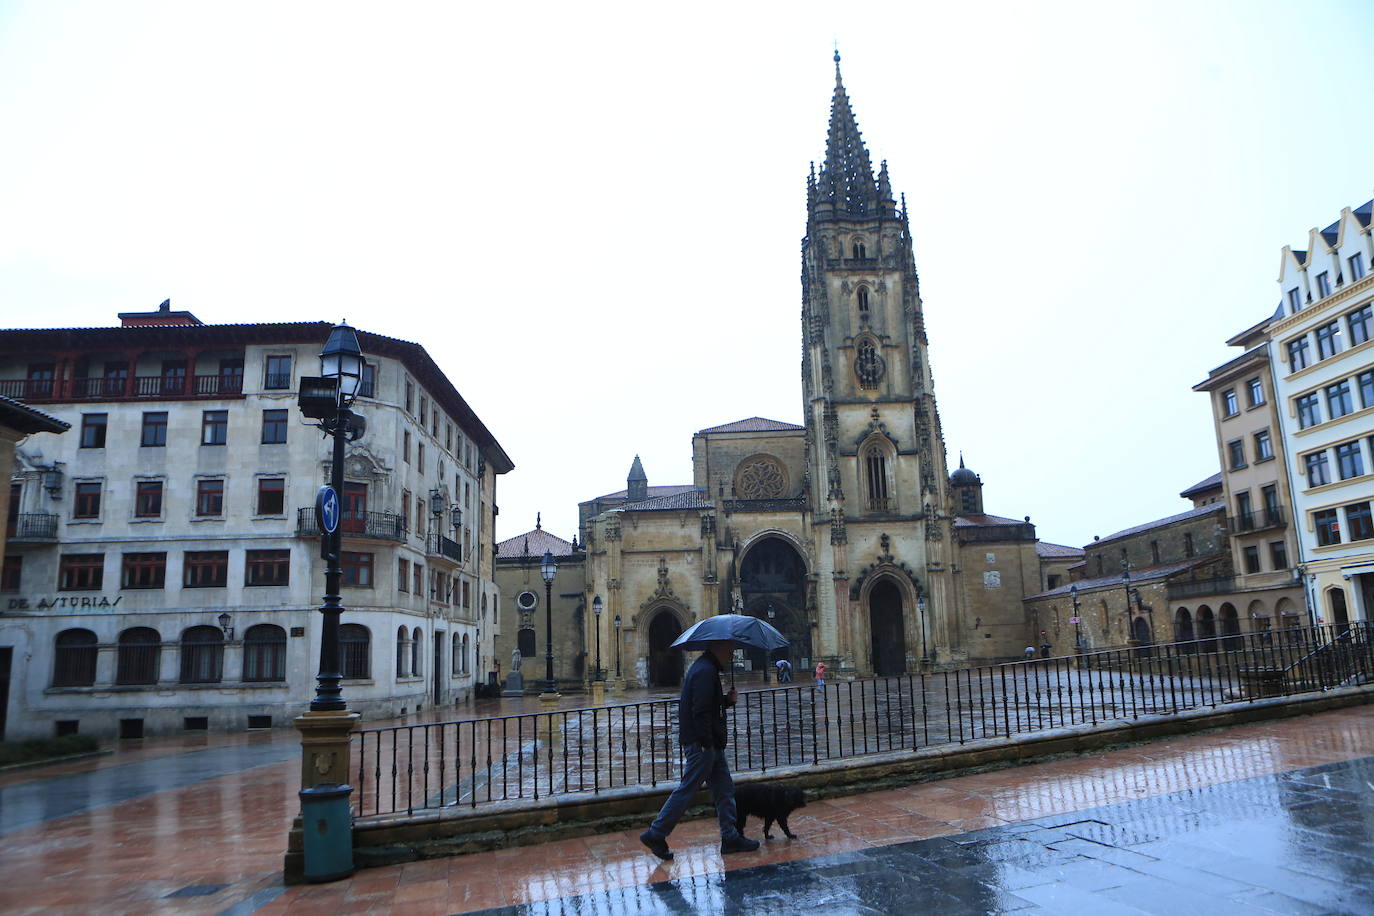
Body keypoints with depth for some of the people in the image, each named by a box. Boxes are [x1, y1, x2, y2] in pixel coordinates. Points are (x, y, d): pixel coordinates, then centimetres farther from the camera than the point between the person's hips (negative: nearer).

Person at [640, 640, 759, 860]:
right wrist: (706, 743, -23)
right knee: (687, 789, -3)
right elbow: (700, 711, -24)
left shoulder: (707, 668, 16)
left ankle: (731, 837, 19)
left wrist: (727, 700, 8)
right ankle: (655, 834, 6)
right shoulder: (705, 671, -19)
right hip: (701, 743, -11)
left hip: (709, 743, 11)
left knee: (725, 789, 13)